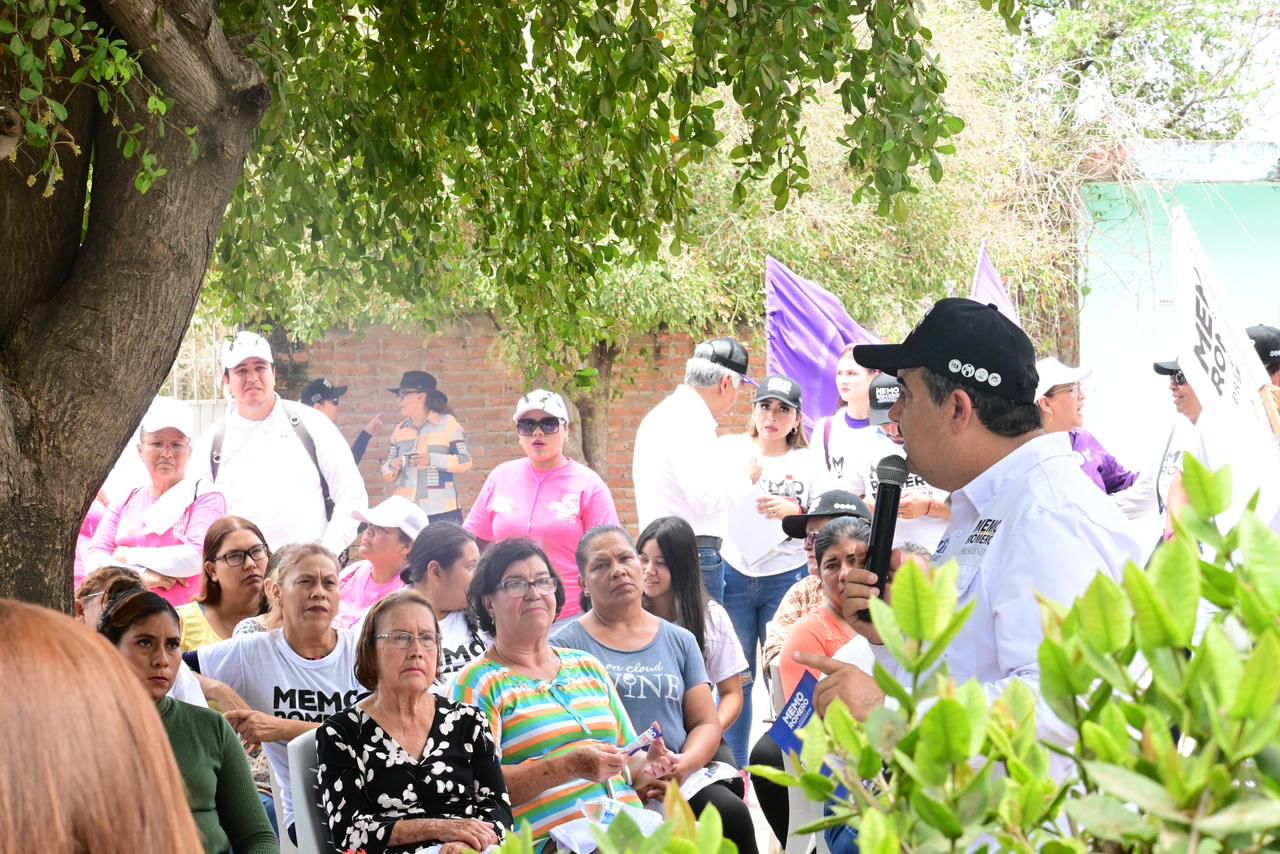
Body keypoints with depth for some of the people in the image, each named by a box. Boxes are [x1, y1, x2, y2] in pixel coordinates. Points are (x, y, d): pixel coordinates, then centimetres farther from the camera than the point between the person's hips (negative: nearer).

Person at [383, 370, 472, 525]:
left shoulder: (447, 423, 0)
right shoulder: (400, 430, 13)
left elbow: (465, 462, -5)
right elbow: (388, 474, 15)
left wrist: (433, 460, -16)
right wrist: (393, 466, -8)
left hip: (442, 512, -4)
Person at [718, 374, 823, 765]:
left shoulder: (809, 464, 5)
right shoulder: (730, 450, 6)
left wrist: (794, 512, -13)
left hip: (785, 579, 0)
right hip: (732, 575, 1)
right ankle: (734, 771, 13)